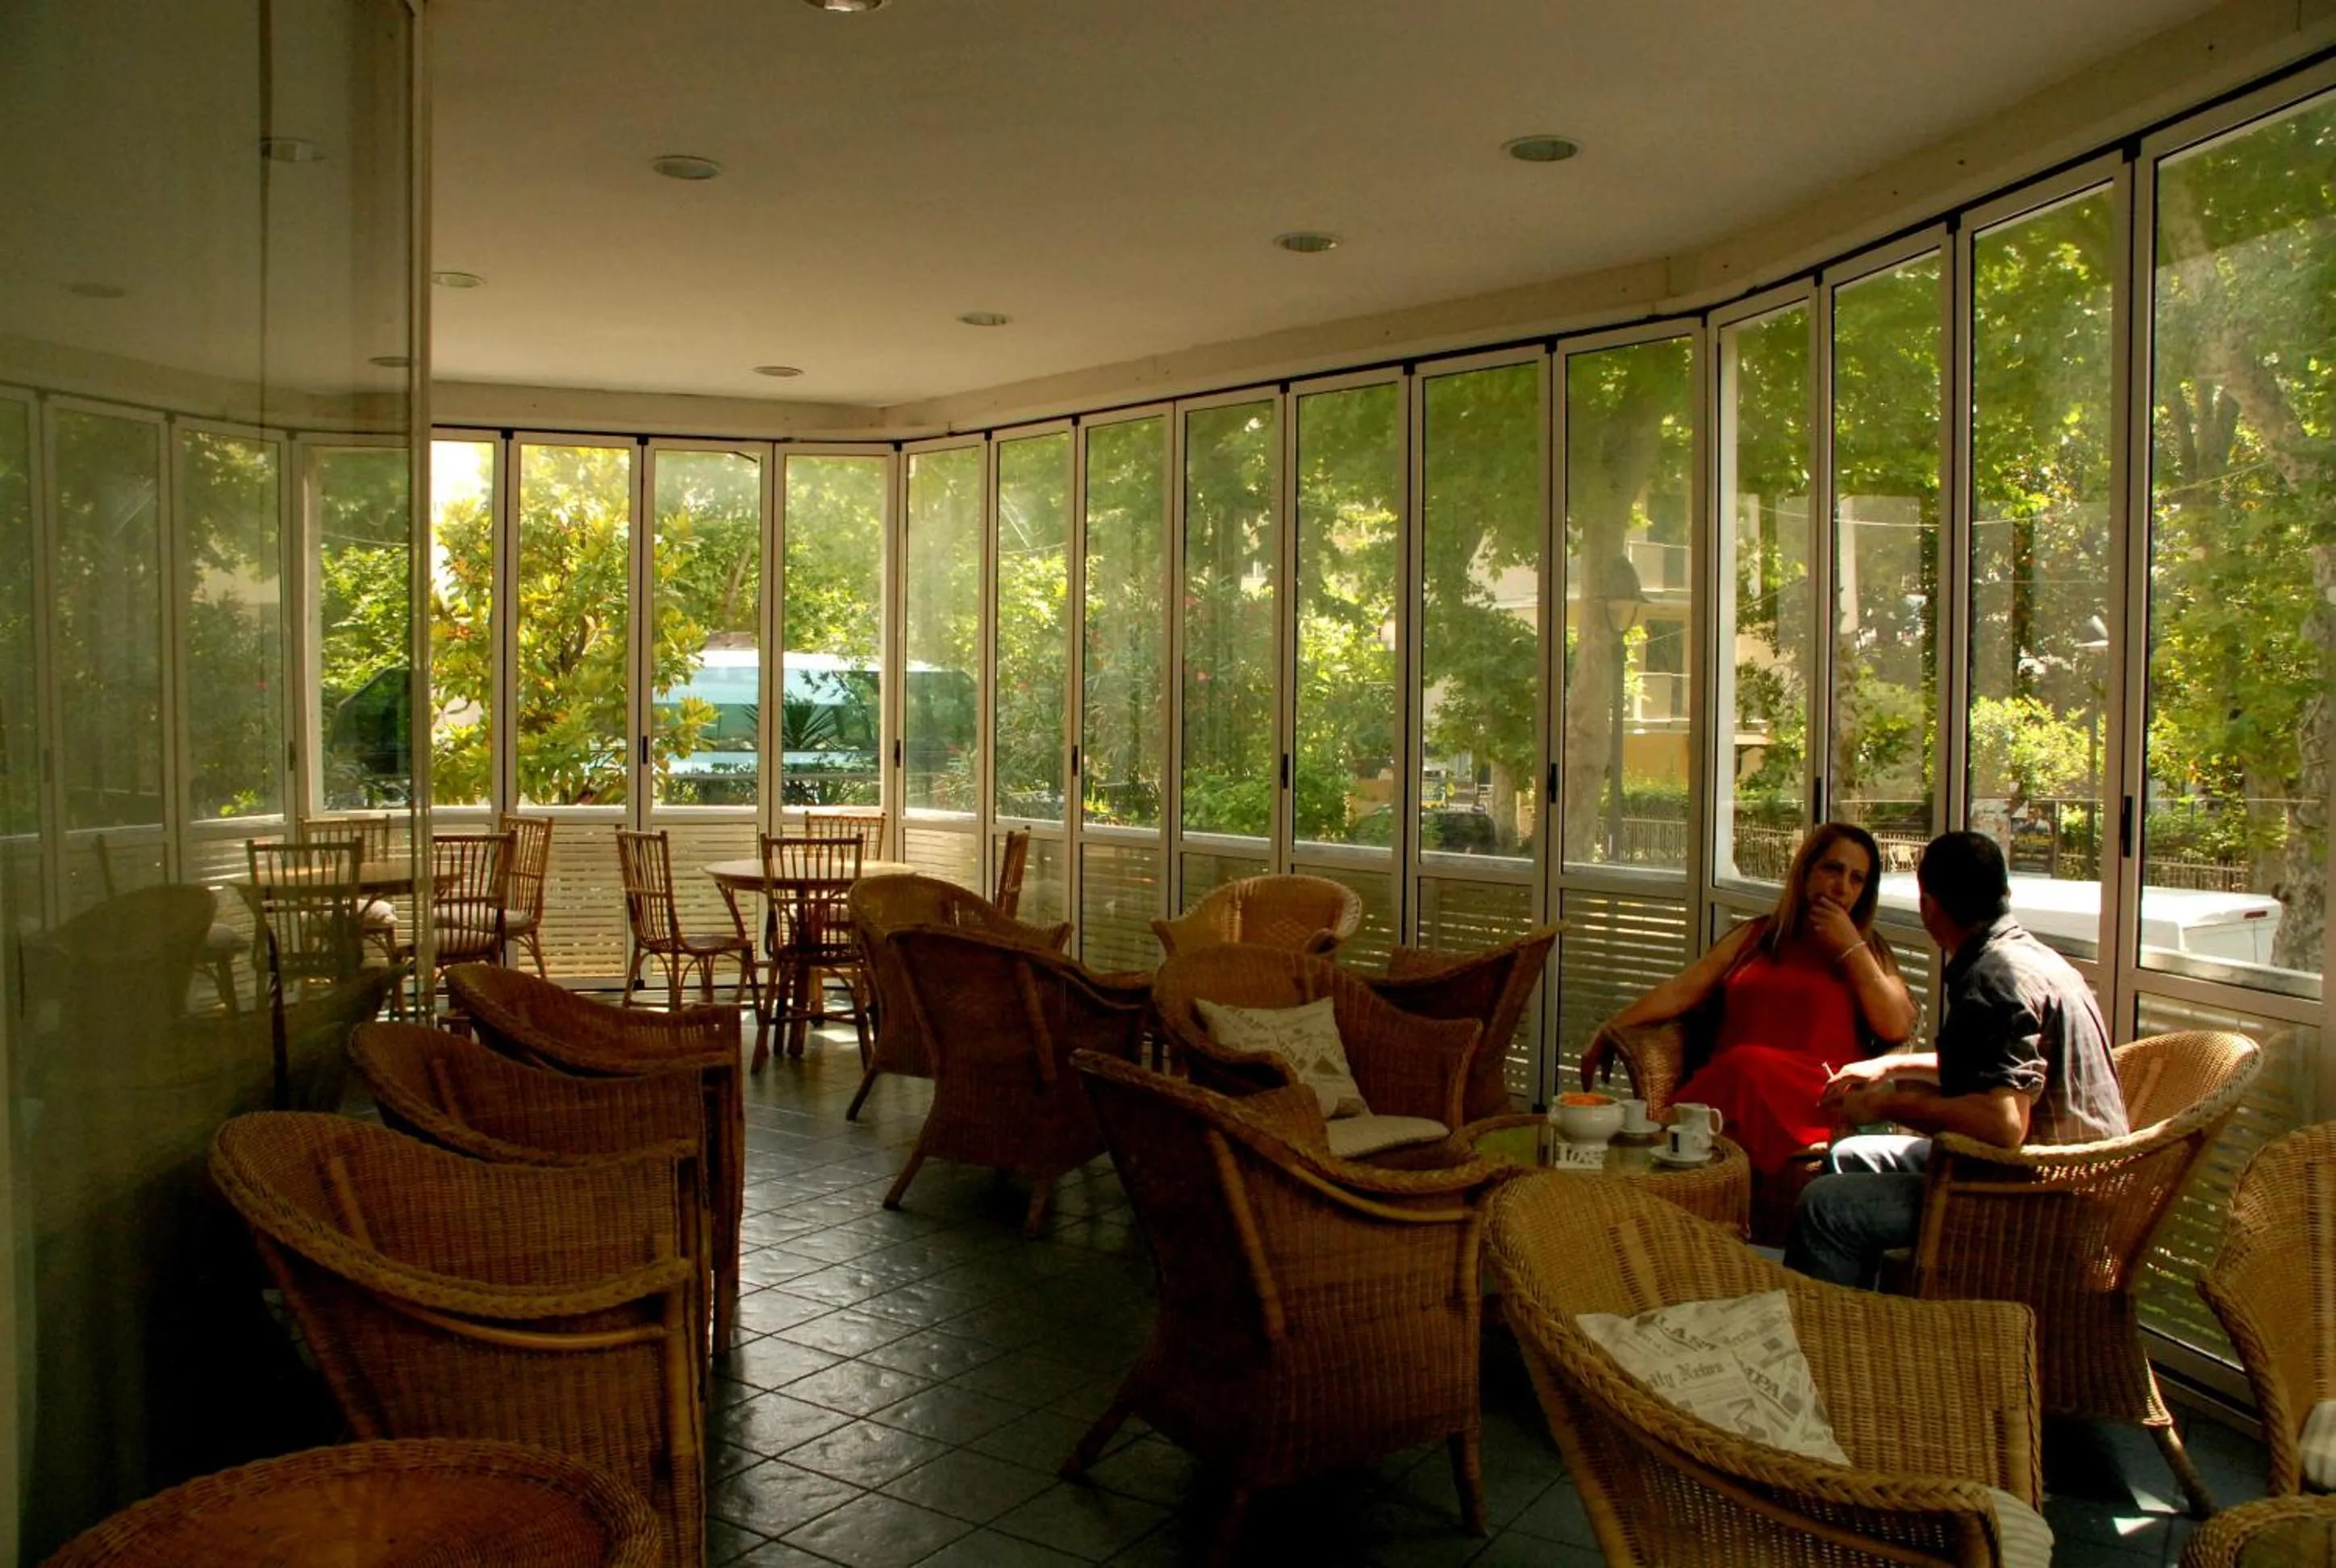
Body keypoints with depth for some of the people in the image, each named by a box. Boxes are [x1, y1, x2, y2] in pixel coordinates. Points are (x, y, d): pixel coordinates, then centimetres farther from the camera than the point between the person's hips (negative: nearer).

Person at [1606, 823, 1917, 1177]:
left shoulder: (1868, 951, 21)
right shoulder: (1755, 936, 26)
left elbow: (1897, 1028, 3)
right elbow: (1680, 992, 17)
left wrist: (1851, 948, 3)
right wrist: (1613, 1028, 6)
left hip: (1819, 1102, -1)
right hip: (1727, 1080, 1)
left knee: (1750, 1068, -37)